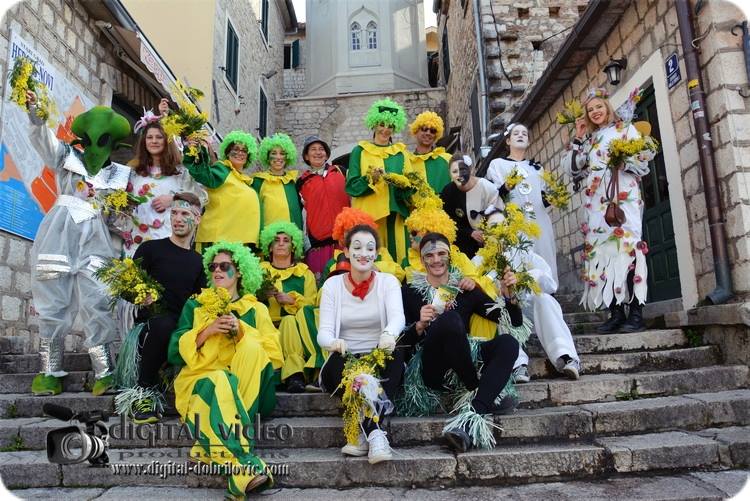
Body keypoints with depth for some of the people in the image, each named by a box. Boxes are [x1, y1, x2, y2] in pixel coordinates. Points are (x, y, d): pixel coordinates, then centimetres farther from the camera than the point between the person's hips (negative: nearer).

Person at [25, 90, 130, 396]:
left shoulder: (119, 174, 15)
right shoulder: (66, 156, 12)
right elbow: (42, 137, -2)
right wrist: (34, 111, -19)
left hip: (94, 241, 0)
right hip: (59, 236, 0)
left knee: (96, 305, -9)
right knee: (53, 304, 1)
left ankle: (104, 373, -8)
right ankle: (51, 373, 8)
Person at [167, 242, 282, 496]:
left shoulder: (256, 309, 14)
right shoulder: (195, 305, 16)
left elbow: (274, 355, 3)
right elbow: (176, 351, 4)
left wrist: (242, 330, -11)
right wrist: (207, 330, -11)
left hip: (245, 383, 1)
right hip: (201, 378, -1)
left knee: (252, 347, -29)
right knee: (220, 384, -35)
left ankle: (214, 446, -31)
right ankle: (242, 465, -43)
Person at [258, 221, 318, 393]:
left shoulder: (305, 272, 17)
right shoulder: (261, 270, 20)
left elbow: (312, 303, 3)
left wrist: (292, 300, -13)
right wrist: (262, 295, -12)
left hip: (296, 326, 0)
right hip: (268, 326, 0)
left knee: (289, 320, -34)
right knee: (289, 320, -33)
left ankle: (295, 374, -38)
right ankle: (296, 374, -37)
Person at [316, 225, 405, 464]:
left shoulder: (388, 281, 2)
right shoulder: (332, 284, 2)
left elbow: (398, 316, -19)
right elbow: (323, 332, -8)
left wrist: (389, 334, -45)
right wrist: (333, 342, -34)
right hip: (344, 365, 0)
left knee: (395, 355, -31)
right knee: (339, 362, -33)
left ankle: (364, 434, -35)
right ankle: (374, 434, -33)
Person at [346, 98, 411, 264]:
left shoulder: (400, 152, 16)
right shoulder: (360, 151, 9)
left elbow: (410, 186, 13)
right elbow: (352, 186, 2)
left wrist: (404, 184, -9)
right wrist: (370, 179, -15)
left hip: (395, 215, 3)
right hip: (369, 216, -2)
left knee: (397, 254, -3)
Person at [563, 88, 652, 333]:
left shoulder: (625, 129, 11)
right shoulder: (588, 139, 24)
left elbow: (644, 159, 1)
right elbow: (572, 168, 14)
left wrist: (623, 160, -18)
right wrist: (578, 138, 11)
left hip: (623, 198, -4)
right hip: (596, 203, 5)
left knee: (626, 246, -16)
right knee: (602, 251, -3)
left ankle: (636, 312, -14)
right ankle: (616, 312, 0)